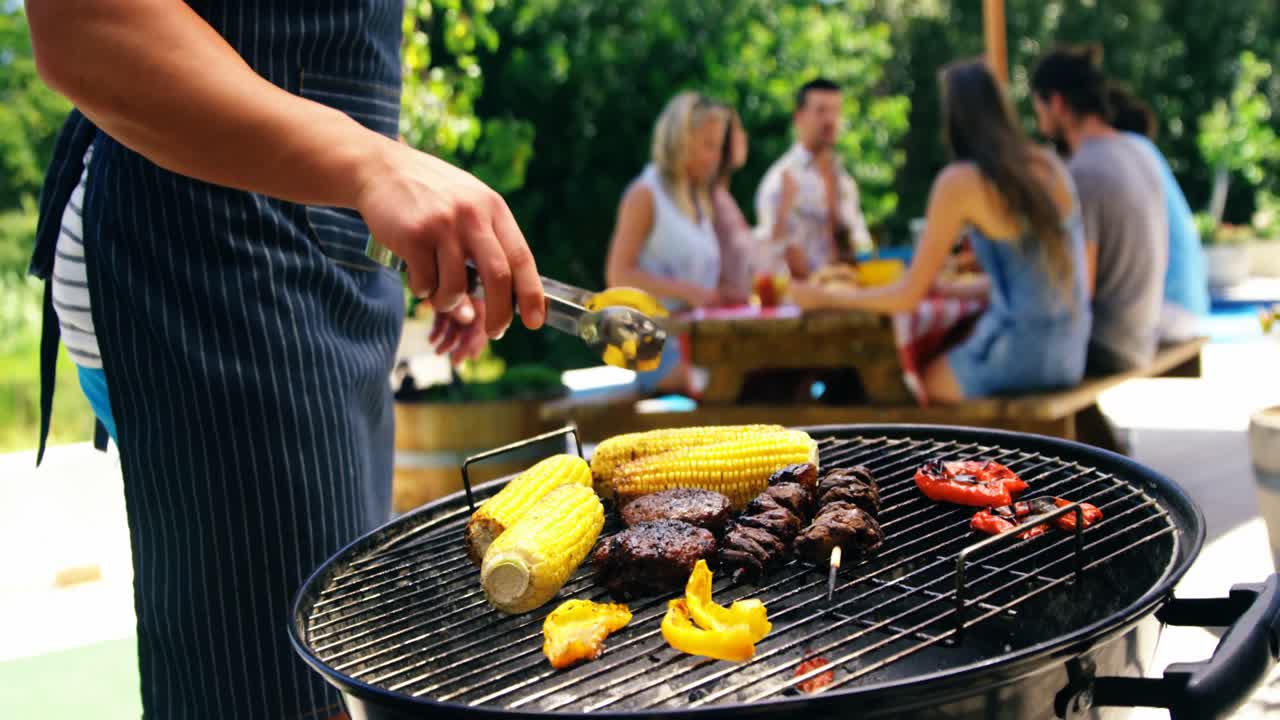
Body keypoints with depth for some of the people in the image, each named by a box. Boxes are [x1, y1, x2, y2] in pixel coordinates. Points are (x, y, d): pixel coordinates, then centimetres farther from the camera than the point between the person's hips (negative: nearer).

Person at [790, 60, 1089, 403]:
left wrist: (824, 297, 5)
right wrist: (949, 289, 24)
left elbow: (909, 297, -7)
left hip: (1018, 356, -7)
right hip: (1067, 353, 7)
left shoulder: (960, 181, -11)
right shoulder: (1048, 165, 8)